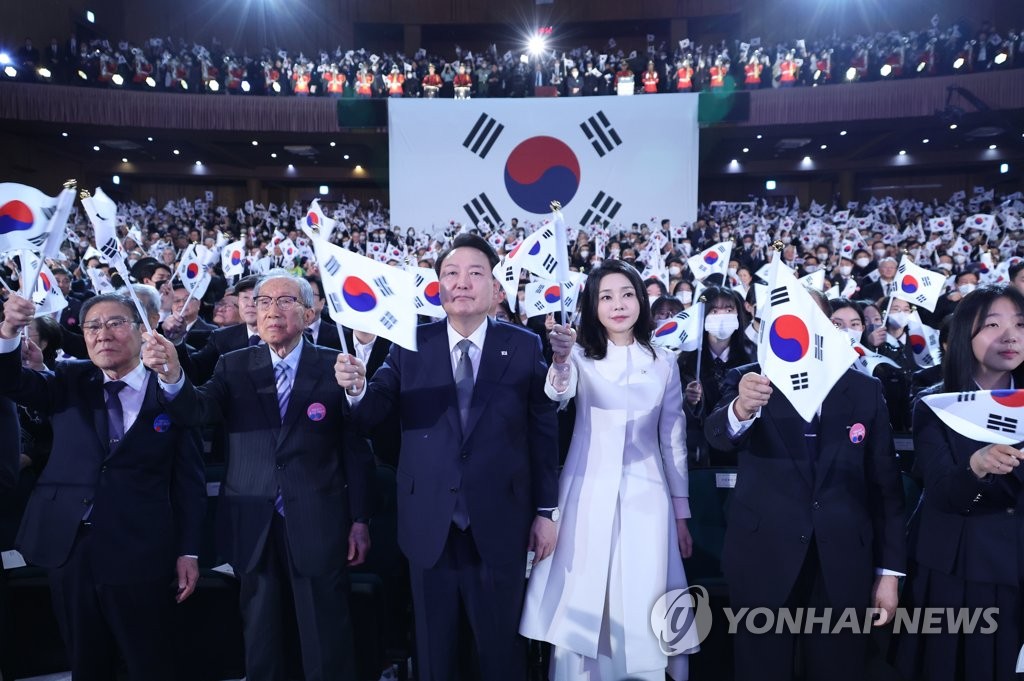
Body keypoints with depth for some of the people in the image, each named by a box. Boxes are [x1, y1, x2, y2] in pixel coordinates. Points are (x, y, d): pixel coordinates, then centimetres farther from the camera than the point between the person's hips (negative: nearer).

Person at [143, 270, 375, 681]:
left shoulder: (333, 366, -4)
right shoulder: (234, 366, 4)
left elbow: (356, 447, -3)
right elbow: (198, 411, -13)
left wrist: (360, 519, -3)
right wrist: (173, 375, -34)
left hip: (317, 524, -2)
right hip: (253, 526, 3)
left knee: (326, 646, 9)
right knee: (260, 642, 18)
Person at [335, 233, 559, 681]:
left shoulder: (524, 347, -4)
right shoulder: (410, 345, -1)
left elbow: (543, 433, -2)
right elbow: (369, 418, -6)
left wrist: (546, 511, -1)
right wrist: (357, 389, -28)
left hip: (500, 525, -1)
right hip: (429, 524, 1)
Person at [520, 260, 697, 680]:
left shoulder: (663, 363, 6)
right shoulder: (582, 357, 1)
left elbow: (674, 440, 9)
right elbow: (559, 393, -22)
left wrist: (681, 514, 9)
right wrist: (560, 360, -45)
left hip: (645, 497, 1)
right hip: (589, 496, -1)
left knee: (644, 608, 4)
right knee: (581, 606, 2)